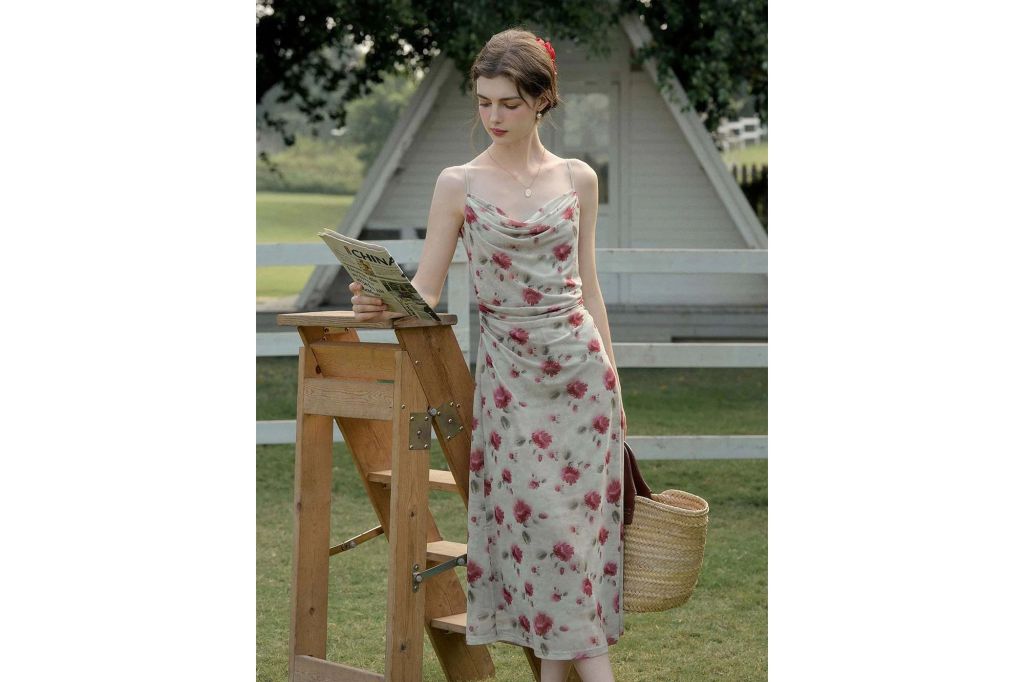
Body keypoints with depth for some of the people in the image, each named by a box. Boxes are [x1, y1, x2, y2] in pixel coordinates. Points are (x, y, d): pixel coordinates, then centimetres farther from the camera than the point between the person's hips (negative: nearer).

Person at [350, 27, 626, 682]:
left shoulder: (578, 178, 5)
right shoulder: (459, 184, 1)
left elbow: (588, 285, 10)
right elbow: (427, 289, 0)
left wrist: (612, 378, 9)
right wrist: (384, 302, -22)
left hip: (581, 363, 1)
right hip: (511, 371, -1)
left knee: (577, 512, 0)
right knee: (539, 517, -5)